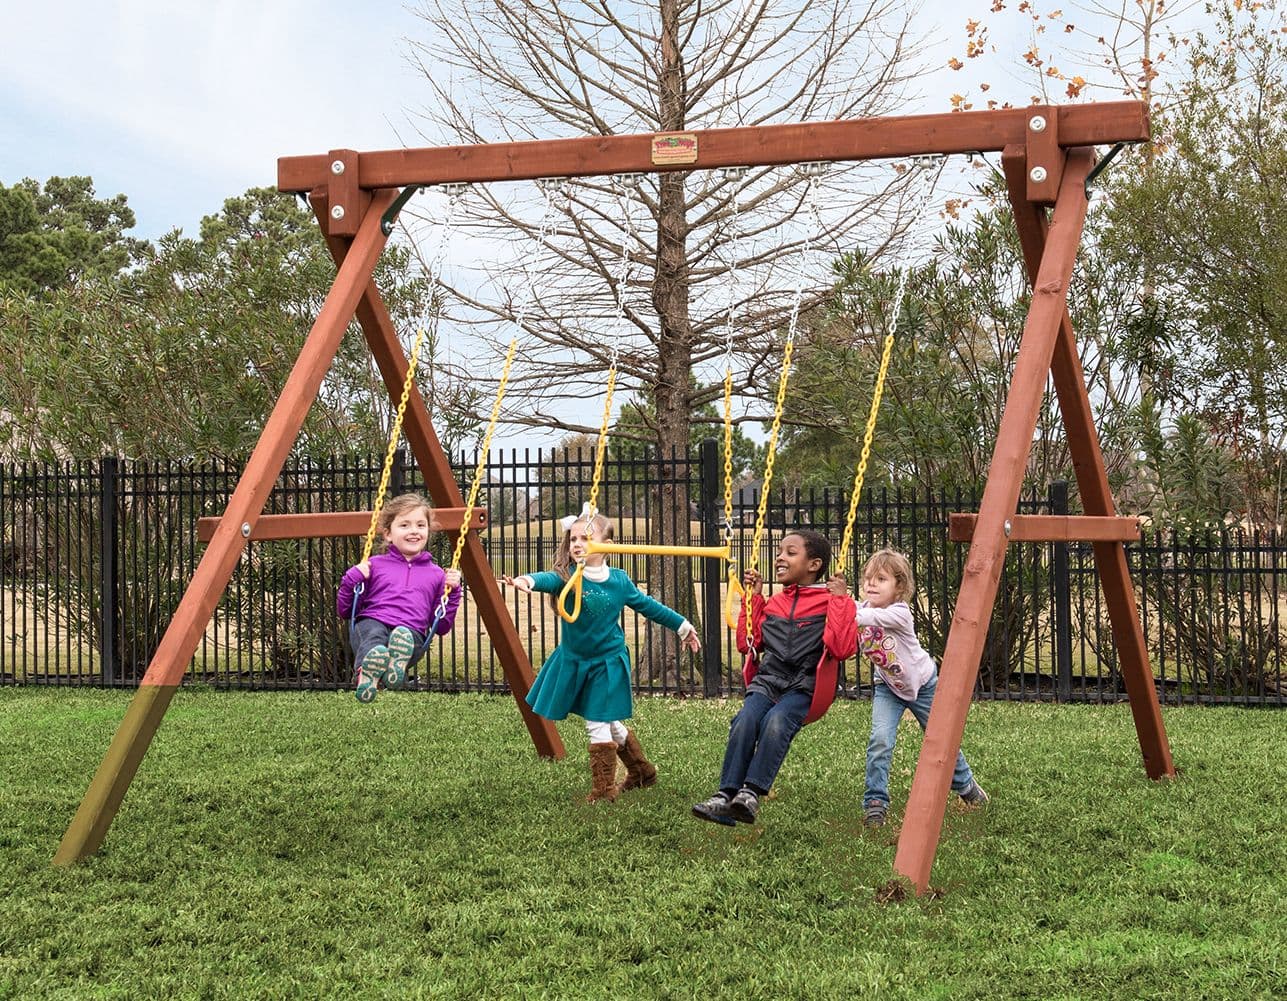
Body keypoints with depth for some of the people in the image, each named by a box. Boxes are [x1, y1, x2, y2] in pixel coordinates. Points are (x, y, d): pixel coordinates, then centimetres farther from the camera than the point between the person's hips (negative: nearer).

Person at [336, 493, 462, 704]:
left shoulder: (436, 575, 23)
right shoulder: (374, 566, 21)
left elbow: (442, 627, 23)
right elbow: (344, 611, 21)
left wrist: (452, 592, 11)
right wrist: (352, 579, 4)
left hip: (412, 631, 1)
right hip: (371, 622, -1)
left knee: (407, 639, -37)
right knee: (373, 635, -39)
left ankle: (396, 665, -67)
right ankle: (367, 673, -68)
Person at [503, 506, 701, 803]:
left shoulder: (619, 581, -7)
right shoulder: (568, 577, -12)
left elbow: (648, 606, 8)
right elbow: (549, 579, -35)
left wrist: (683, 627, 17)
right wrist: (529, 580, -60)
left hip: (607, 662, -2)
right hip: (573, 661, 2)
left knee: (599, 723, -8)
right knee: (609, 724, 14)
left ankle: (603, 788, 5)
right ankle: (642, 771, 34)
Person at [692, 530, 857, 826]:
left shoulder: (830, 601, 3)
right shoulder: (774, 602, 21)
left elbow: (842, 648, -11)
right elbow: (747, 643, 29)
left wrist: (841, 600, -11)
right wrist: (753, 598, 24)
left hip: (803, 687, -5)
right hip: (767, 680, 5)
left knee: (776, 722, -35)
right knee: (744, 722, -26)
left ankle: (751, 793, -36)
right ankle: (725, 795, -30)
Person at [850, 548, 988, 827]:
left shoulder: (899, 612, -30)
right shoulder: (860, 610, -13)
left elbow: (873, 617, -48)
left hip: (923, 683, -3)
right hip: (887, 687, 3)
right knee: (880, 741, -19)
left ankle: (965, 785, 40)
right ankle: (875, 802, -10)